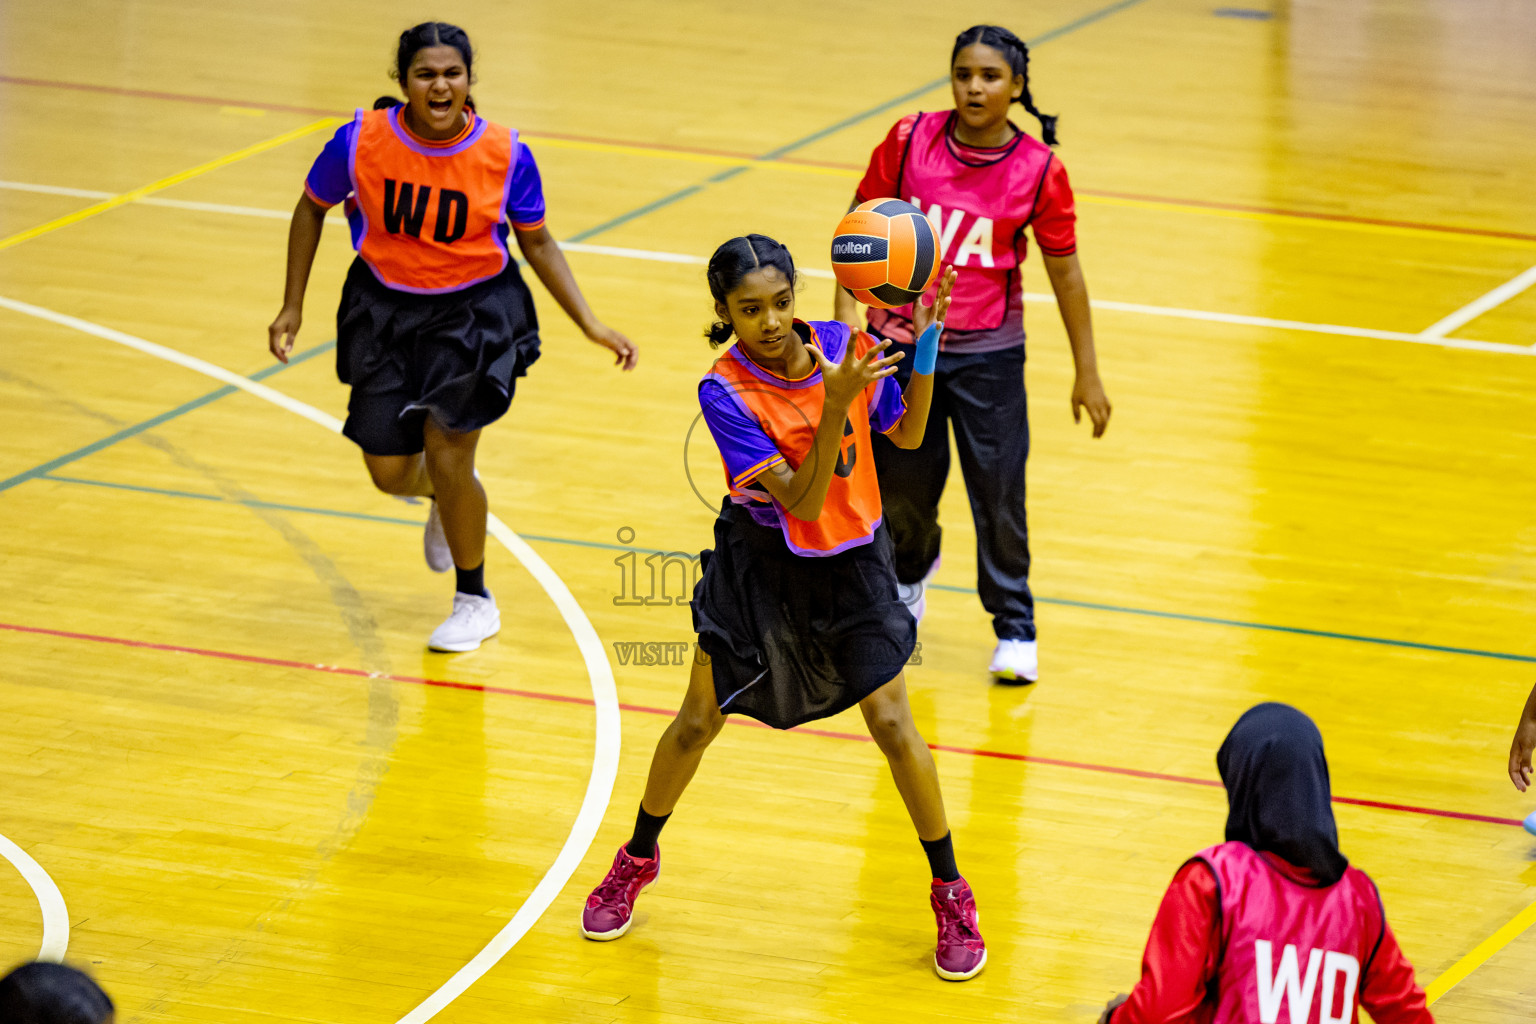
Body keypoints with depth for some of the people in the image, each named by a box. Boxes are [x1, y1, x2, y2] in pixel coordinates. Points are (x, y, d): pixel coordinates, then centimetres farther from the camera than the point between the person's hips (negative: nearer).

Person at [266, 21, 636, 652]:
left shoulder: (505, 156, -16)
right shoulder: (362, 140, -16)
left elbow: (537, 244, 0)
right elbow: (311, 209, 1)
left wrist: (591, 325, -6)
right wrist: (292, 308, 0)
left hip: (473, 313, -2)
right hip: (386, 309, 2)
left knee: (446, 454, -10)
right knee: (389, 473, 3)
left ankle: (475, 602, 15)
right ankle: (446, 495, 43)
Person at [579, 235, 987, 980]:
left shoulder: (842, 347, -13)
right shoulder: (725, 391, -23)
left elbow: (907, 433, 3)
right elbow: (801, 500, -28)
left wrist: (923, 343, -12)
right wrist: (835, 407, -41)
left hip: (850, 562, 1)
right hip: (759, 563, -1)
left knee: (892, 725, -2)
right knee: (699, 720, 6)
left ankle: (951, 894, 12)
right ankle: (637, 861, 31)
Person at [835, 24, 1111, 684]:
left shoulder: (1039, 171, -11)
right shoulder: (909, 141, -9)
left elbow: (1064, 270, -2)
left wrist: (1087, 375, 1)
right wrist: (845, 320, -6)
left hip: (988, 354, -1)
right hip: (901, 342, 1)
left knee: (999, 491, -3)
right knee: (902, 484, 13)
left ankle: (1014, 629, 15)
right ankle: (911, 575, 46)